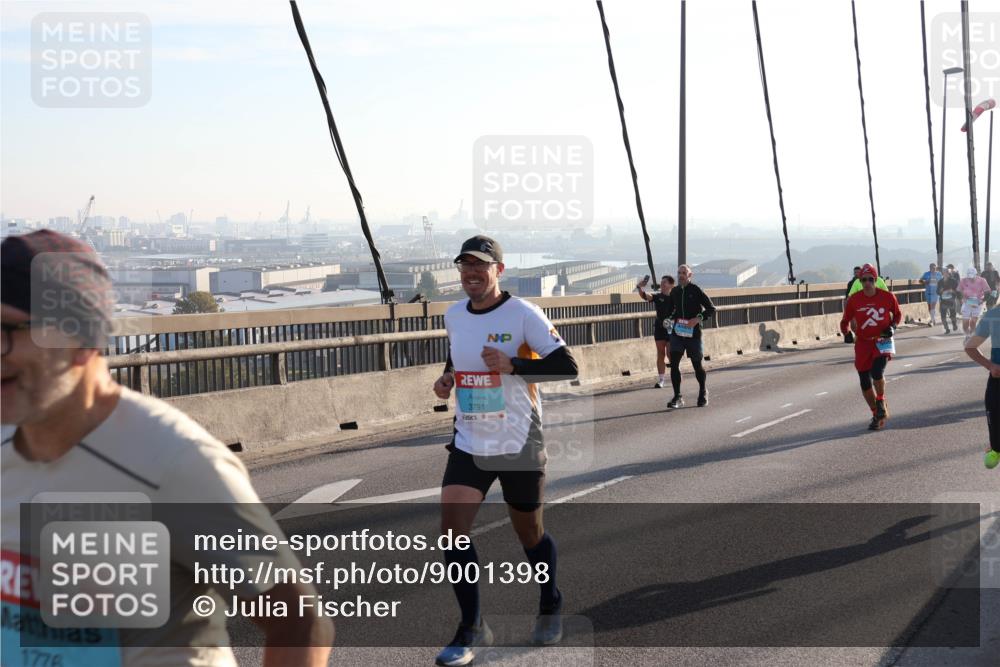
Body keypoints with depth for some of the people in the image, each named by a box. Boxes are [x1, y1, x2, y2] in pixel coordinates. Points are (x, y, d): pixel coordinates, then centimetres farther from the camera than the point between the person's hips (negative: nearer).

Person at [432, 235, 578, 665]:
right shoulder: (453, 316, 5)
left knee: (530, 533, 11)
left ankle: (550, 606, 40)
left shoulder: (522, 314, -13)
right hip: (469, 444, 4)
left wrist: (512, 365, -27)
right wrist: (447, 378, 3)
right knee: (452, 528, -11)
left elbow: (567, 366, -17)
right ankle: (471, 629, 1)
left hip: (519, 445, -4)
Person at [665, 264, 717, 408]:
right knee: (674, 363, -10)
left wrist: (699, 318, -20)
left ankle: (703, 392, 33)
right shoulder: (674, 291, 8)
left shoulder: (696, 291, -7)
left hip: (693, 333, -4)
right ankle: (677, 397, -7)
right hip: (677, 332, 4)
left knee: (697, 365, 8)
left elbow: (711, 309, -5)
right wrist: (670, 319, 5)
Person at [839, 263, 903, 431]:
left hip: (882, 340, -2)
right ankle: (876, 414, 21)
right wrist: (845, 332, -13)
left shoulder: (887, 297, -5)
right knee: (865, 382, 2)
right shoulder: (854, 300, -4)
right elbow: (845, 320, 7)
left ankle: (881, 402, 5)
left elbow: (898, 314, 13)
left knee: (877, 372, -25)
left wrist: (893, 326, -5)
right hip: (863, 343, 2)